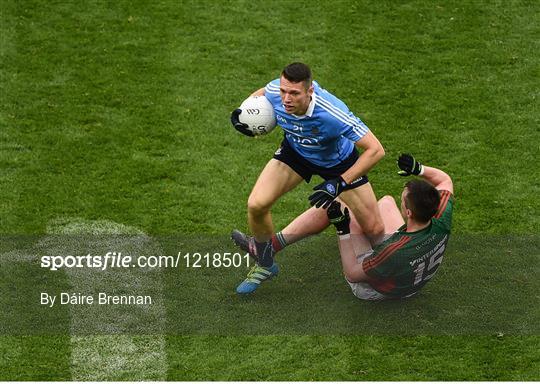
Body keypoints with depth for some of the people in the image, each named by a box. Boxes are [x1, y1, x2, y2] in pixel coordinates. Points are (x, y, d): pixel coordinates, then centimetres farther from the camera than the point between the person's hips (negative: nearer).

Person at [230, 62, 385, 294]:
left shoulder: (333, 114, -44)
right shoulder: (275, 91, -30)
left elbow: (376, 150, -40)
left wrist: (339, 184, -43)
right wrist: (243, 114, -21)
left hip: (338, 161, -3)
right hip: (295, 151, 3)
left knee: (374, 230, -5)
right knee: (256, 205, -14)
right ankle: (265, 264, 14)